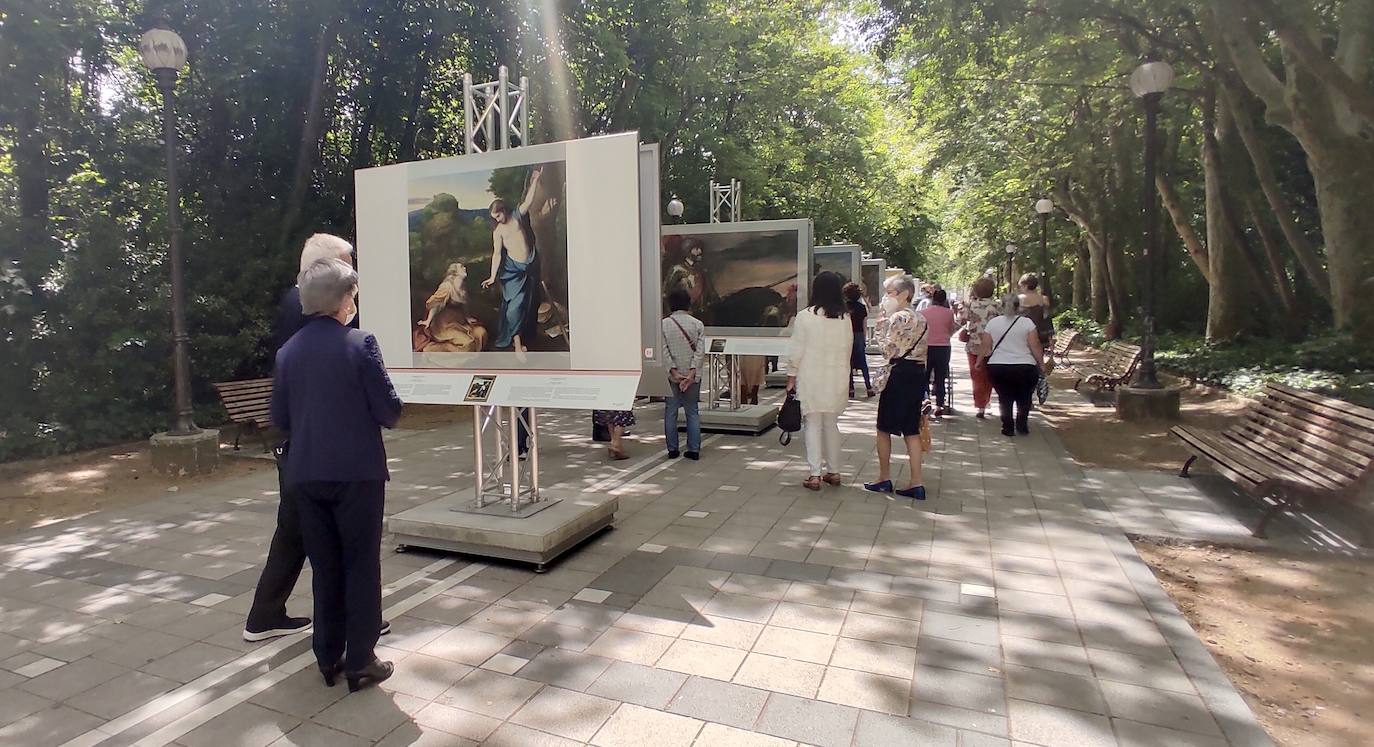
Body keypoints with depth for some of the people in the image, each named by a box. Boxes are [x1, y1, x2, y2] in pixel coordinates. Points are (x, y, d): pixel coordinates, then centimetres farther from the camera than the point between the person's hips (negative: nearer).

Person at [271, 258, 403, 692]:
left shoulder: (288, 352, 3)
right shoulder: (359, 344, -12)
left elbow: (279, 420, 8)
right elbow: (389, 410, -14)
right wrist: (378, 417, 8)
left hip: (306, 474, 5)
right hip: (357, 472, -5)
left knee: (325, 567, 16)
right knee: (361, 566, 7)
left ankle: (329, 658, 26)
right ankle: (360, 662, 14)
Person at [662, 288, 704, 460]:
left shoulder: (663, 324, -2)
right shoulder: (697, 324, -1)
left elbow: (664, 350, -10)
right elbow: (700, 351, -9)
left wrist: (674, 371, -11)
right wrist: (692, 372, -12)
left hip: (672, 375, -1)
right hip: (691, 375, 1)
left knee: (671, 413, 8)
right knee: (692, 412, 7)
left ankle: (672, 449, 11)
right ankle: (694, 450, 7)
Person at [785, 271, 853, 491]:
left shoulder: (805, 316, -10)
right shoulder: (845, 319, 1)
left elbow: (796, 351, -7)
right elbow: (848, 350, 6)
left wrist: (791, 377, 2)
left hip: (811, 380, -4)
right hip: (836, 379, 4)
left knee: (813, 425, 3)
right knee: (831, 424, 16)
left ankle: (815, 475, 2)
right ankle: (833, 471, 24)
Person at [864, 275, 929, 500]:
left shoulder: (898, 317, -14)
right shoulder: (920, 318, 13)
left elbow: (889, 350, -15)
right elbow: (921, 349, 13)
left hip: (899, 374, -8)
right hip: (918, 373, 8)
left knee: (884, 428, 7)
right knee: (912, 430, 9)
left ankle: (884, 478, 16)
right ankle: (916, 484, 8)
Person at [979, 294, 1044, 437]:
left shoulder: (992, 322, 3)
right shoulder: (1027, 322, -2)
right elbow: (1035, 346, -6)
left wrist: (979, 362, 16)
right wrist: (1041, 364, 3)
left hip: (997, 368, 1)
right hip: (1025, 367, -1)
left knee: (1005, 398, 12)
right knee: (1024, 398, 18)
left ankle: (1008, 427, 11)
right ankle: (1022, 425, 15)